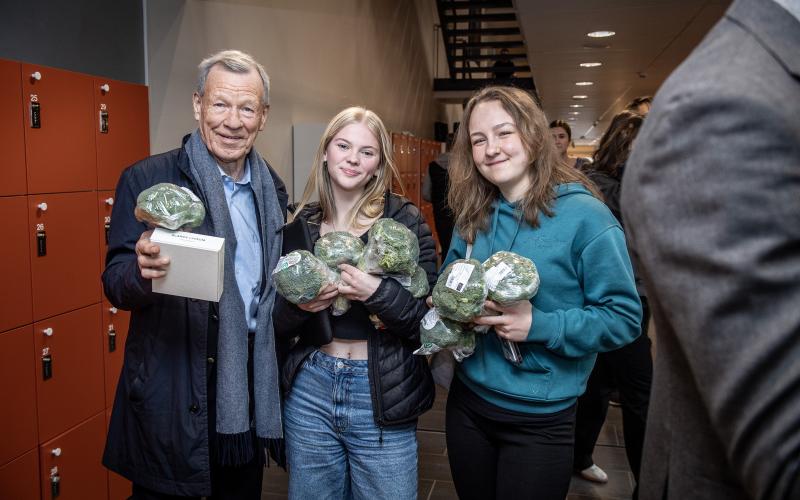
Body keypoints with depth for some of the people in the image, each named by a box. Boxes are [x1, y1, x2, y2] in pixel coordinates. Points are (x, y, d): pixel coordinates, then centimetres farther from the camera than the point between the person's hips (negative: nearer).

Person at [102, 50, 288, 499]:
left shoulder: (273, 189, 6)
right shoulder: (147, 180, -10)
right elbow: (116, 283, -11)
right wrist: (143, 269, -33)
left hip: (249, 390, 5)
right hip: (172, 400, -5)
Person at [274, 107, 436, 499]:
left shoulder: (404, 220, -8)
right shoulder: (302, 223, 2)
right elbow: (278, 322, 7)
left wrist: (379, 293, -25)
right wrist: (298, 304, -14)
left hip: (382, 396, -3)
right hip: (309, 391, 3)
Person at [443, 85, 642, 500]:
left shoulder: (583, 215, -15)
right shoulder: (472, 217, 2)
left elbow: (624, 317, -15)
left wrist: (538, 325, -25)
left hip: (540, 419, -5)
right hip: (468, 401, 5)